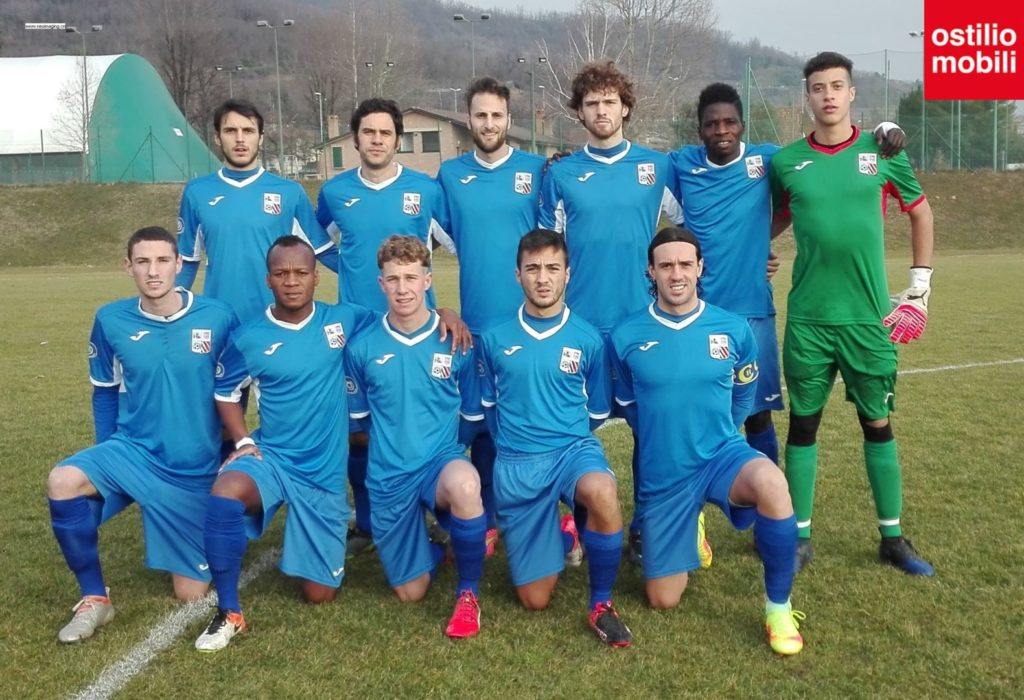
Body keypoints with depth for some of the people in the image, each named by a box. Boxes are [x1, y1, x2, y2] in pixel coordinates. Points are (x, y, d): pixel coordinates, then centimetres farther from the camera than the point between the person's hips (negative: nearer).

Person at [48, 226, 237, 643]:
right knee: (63, 482, -32)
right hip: (133, 451, 2)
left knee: (191, 595, 2)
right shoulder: (111, 320, -6)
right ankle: (94, 598, -10)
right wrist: (107, 453, 4)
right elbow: (105, 391, 9)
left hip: (195, 470, -1)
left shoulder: (217, 318, -12)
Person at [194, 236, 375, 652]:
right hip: (271, 458, 0)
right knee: (225, 492, -37)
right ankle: (228, 613, -17)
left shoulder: (343, 320, -4)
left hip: (326, 473, 1)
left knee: (320, 594, 4)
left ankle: (323, 543, 42)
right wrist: (243, 441, -5)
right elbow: (226, 393, 10)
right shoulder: (249, 337, -4)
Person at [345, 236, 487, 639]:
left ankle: (468, 591, -15)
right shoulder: (363, 347, -3)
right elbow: (357, 417, 11)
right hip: (389, 476, 2)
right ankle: (433, 545, 41)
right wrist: (387, 444, 6)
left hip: (442, 461, -2)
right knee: (411, 592, 5)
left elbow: (475, 416, 4)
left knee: (464, 484, -40)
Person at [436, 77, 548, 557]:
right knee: (482, 421, 8)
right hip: (477, 320, 2)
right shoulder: (450, 174, 6)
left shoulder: (537, 170, 1)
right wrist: (479, 256, 9)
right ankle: (485, 522, 21)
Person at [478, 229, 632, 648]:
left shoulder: (588, 339, -1)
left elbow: (597, 412, 11)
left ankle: (601, 604, -16)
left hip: (574, 448, -1)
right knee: (534, 599, 2)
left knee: (602, 493, -40)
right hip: (515, 465, 1)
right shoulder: (495, 340, 1)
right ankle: (564, 535, 35)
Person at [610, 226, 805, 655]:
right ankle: (690, 529, 39)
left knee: (770, 483, -38)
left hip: (723, 454, -1)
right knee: (663, 601, 7)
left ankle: (778, 608, -15)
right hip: (662, 474, 1)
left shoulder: (733, 329, -5)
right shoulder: (626, 336, -7)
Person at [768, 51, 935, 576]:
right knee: (803, 424, 6)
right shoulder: (786, 161, 2)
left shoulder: (882, 152, 2)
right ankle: (800, 537, 18)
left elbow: (921, 213, 13)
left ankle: (893, 538, 23)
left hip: (868, 316, 0)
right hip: (807, 317, 0)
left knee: (877, 423, 9)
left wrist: (920, 286, 9)